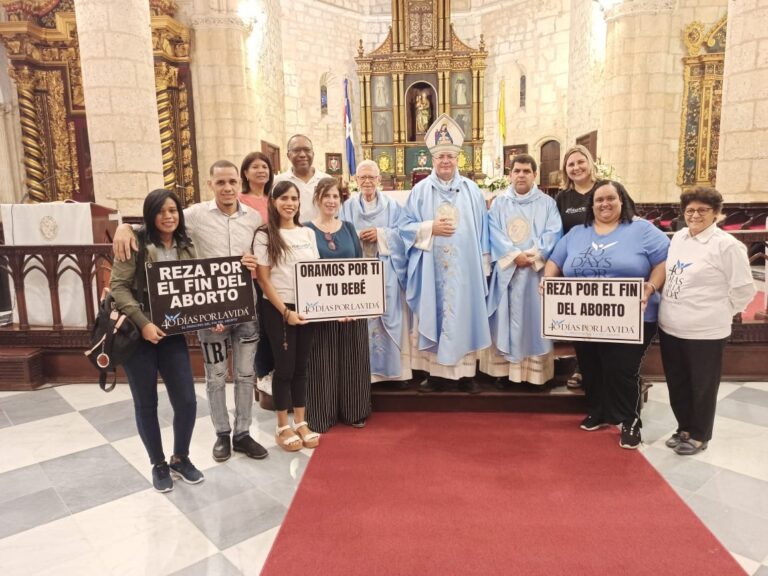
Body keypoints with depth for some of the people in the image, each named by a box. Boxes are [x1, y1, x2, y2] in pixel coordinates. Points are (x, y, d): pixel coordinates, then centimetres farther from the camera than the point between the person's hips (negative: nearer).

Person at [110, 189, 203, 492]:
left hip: (172, 334, 4)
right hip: (138, 334, -3)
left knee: (187, 401, 2)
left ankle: (180, 459, 27)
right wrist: (143, 323, -20)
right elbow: (118, 287, -12)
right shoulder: (136, 244, -7)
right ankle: (158, 464, 29)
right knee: (146, 403, 9)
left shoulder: (186, 247, 7)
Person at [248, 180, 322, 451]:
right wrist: (286, 312, -13)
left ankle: (301, 422, 23)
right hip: (278, 310, -4)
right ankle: (283, 426, 18)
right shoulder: (265, 235, -4)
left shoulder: (308, 233, 9)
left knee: (301, 367, 11)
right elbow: (264, 279, -8)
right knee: (284, 367, 3)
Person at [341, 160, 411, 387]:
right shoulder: (348, 207, 11)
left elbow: (402, 234, 2)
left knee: (391, 318, -1)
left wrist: (381, 234, -12)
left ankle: (396, 369, 9)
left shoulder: (392, 206, 10)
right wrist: (358, 237, -13)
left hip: (387, 272, 0)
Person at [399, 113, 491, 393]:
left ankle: (466, 372, 14)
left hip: (464, 268, 1)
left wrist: (484, 263, 3)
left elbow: (482, 230, 8)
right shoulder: (420, 190, 4)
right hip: (431, 269, -1)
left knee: (464, 316, 4)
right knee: (433, 316, 3)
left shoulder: (472, 190, 8)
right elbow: (405, 226, 2)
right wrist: (431, 227, -13)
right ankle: (436, 372, 13)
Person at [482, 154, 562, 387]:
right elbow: (494, 233, -2)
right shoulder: (499, 203, 10)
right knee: (506, 319, 2)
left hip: (536, 272, 0)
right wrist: (514, 255, -14)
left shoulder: (547, 203, 9)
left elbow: (553, 233, -3)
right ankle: (505, 369, 9)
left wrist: (533, 255, -17)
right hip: (506, 271, 1)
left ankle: (536, 371, 10)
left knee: (534, 321, 2)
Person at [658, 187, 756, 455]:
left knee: (702, 387, 11)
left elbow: (744, 290, -10)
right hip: (669, 328, 6)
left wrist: (717, 314, -3)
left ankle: (699, 435, 28)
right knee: (677, 383, 17)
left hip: (704, 332, -6)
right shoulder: (678, 237, 7)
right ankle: (684, 428, 36)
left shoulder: (727, 245, -13)